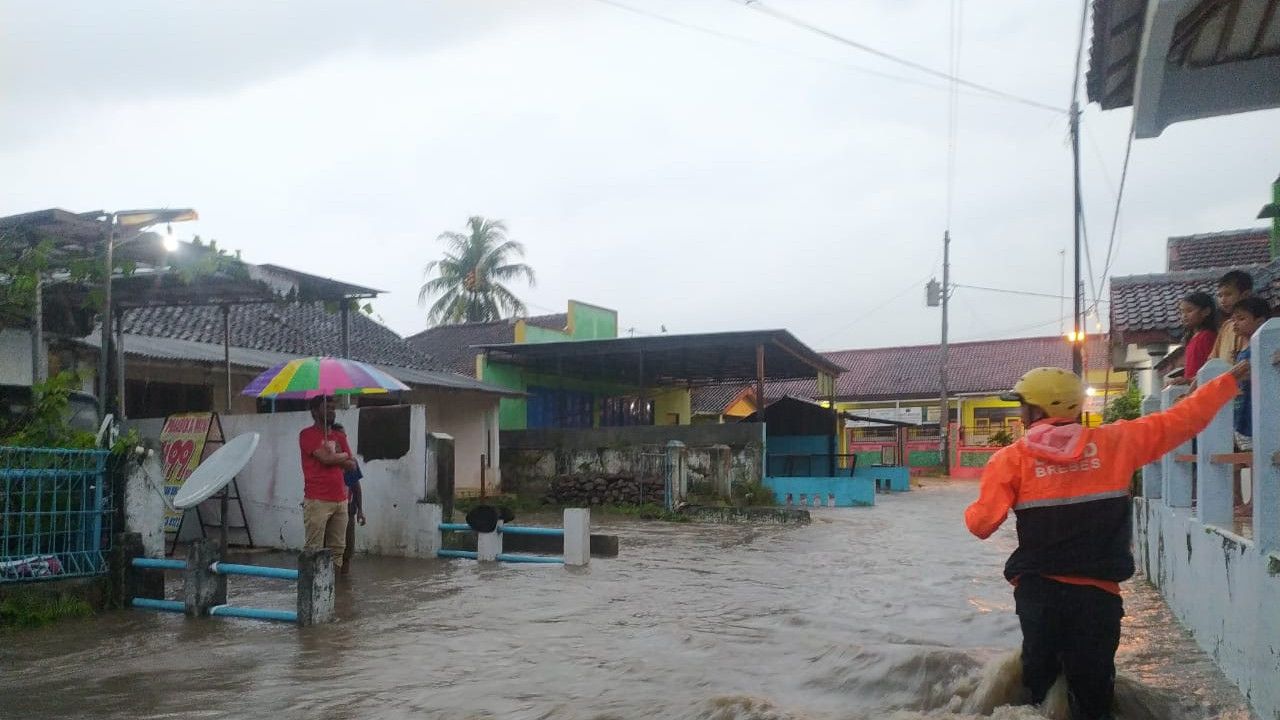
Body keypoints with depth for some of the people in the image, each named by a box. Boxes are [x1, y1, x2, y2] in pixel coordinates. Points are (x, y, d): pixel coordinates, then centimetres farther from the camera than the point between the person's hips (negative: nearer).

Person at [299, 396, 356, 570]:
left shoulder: (339, 437, 18)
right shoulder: (307, 434, -3)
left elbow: (352, 465, 14)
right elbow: (325, 458, -15)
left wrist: (333, 457, -2)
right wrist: (343, 455, 4)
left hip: (340, 500, 7)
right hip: (317, 501, -7)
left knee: (337, 549, 6)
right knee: (314, 549, -6)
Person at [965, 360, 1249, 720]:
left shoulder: (1011, 458, -5)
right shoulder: (1115, 442, -1)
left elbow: (983, 524, -7)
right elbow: (1181, 420, 6)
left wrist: (971, 512, 16)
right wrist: (1229, 380, 18)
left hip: (1036, 590, 0)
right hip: (1095, 592, 0)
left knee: (1038, 681, 14)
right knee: (1091, 690, 11)